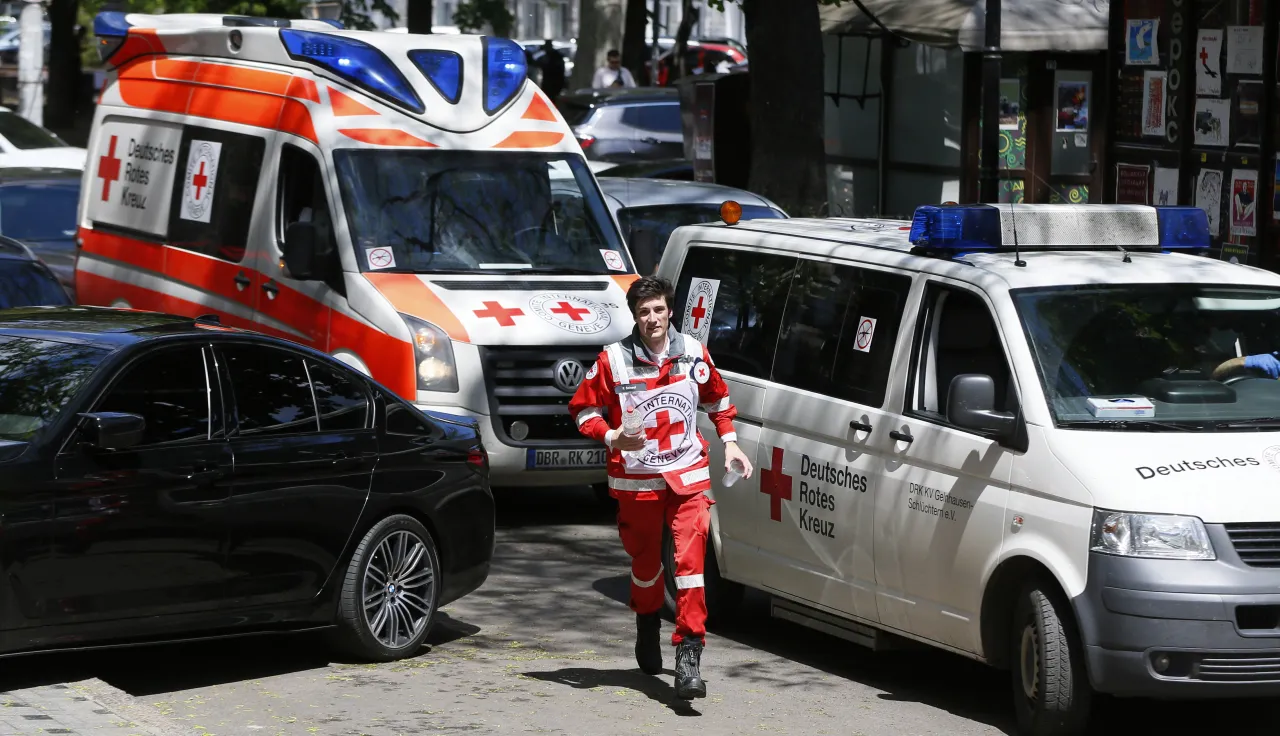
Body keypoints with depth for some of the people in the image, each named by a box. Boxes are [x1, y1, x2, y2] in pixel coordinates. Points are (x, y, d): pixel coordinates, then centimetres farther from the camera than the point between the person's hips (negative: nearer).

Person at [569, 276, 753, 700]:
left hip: (688, 475, 0)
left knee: (691, 558, -13)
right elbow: (583, 409, 0)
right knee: (644, 561, 14)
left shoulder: (693, 354, 1)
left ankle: (689, 654, -15)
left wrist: (729, 443, 9)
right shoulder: (613, 360, -7)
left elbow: (717, 399, 18)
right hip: (636, 478, 0)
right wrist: (612, 438, -17)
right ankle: (647, 628, 43)